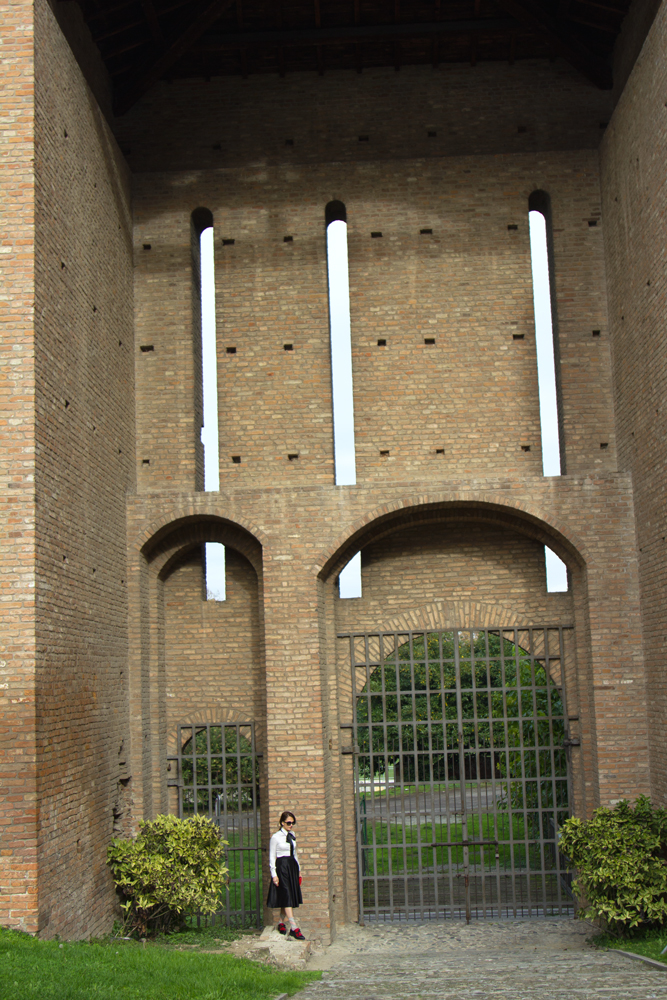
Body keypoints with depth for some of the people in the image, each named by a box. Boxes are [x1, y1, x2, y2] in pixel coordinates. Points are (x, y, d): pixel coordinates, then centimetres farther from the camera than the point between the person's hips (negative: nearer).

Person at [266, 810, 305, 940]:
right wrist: (274, 874, -11)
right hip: (281, 867, -7)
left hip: (292, 866, 7)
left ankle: (281, 923, 20)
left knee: (289, 898, 7)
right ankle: (294, 928, -13)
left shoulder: (292, 836, 11)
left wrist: (298, 870, 19)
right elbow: (272, 857, -6)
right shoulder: (276, 837, -7)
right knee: (287, 897, -9)